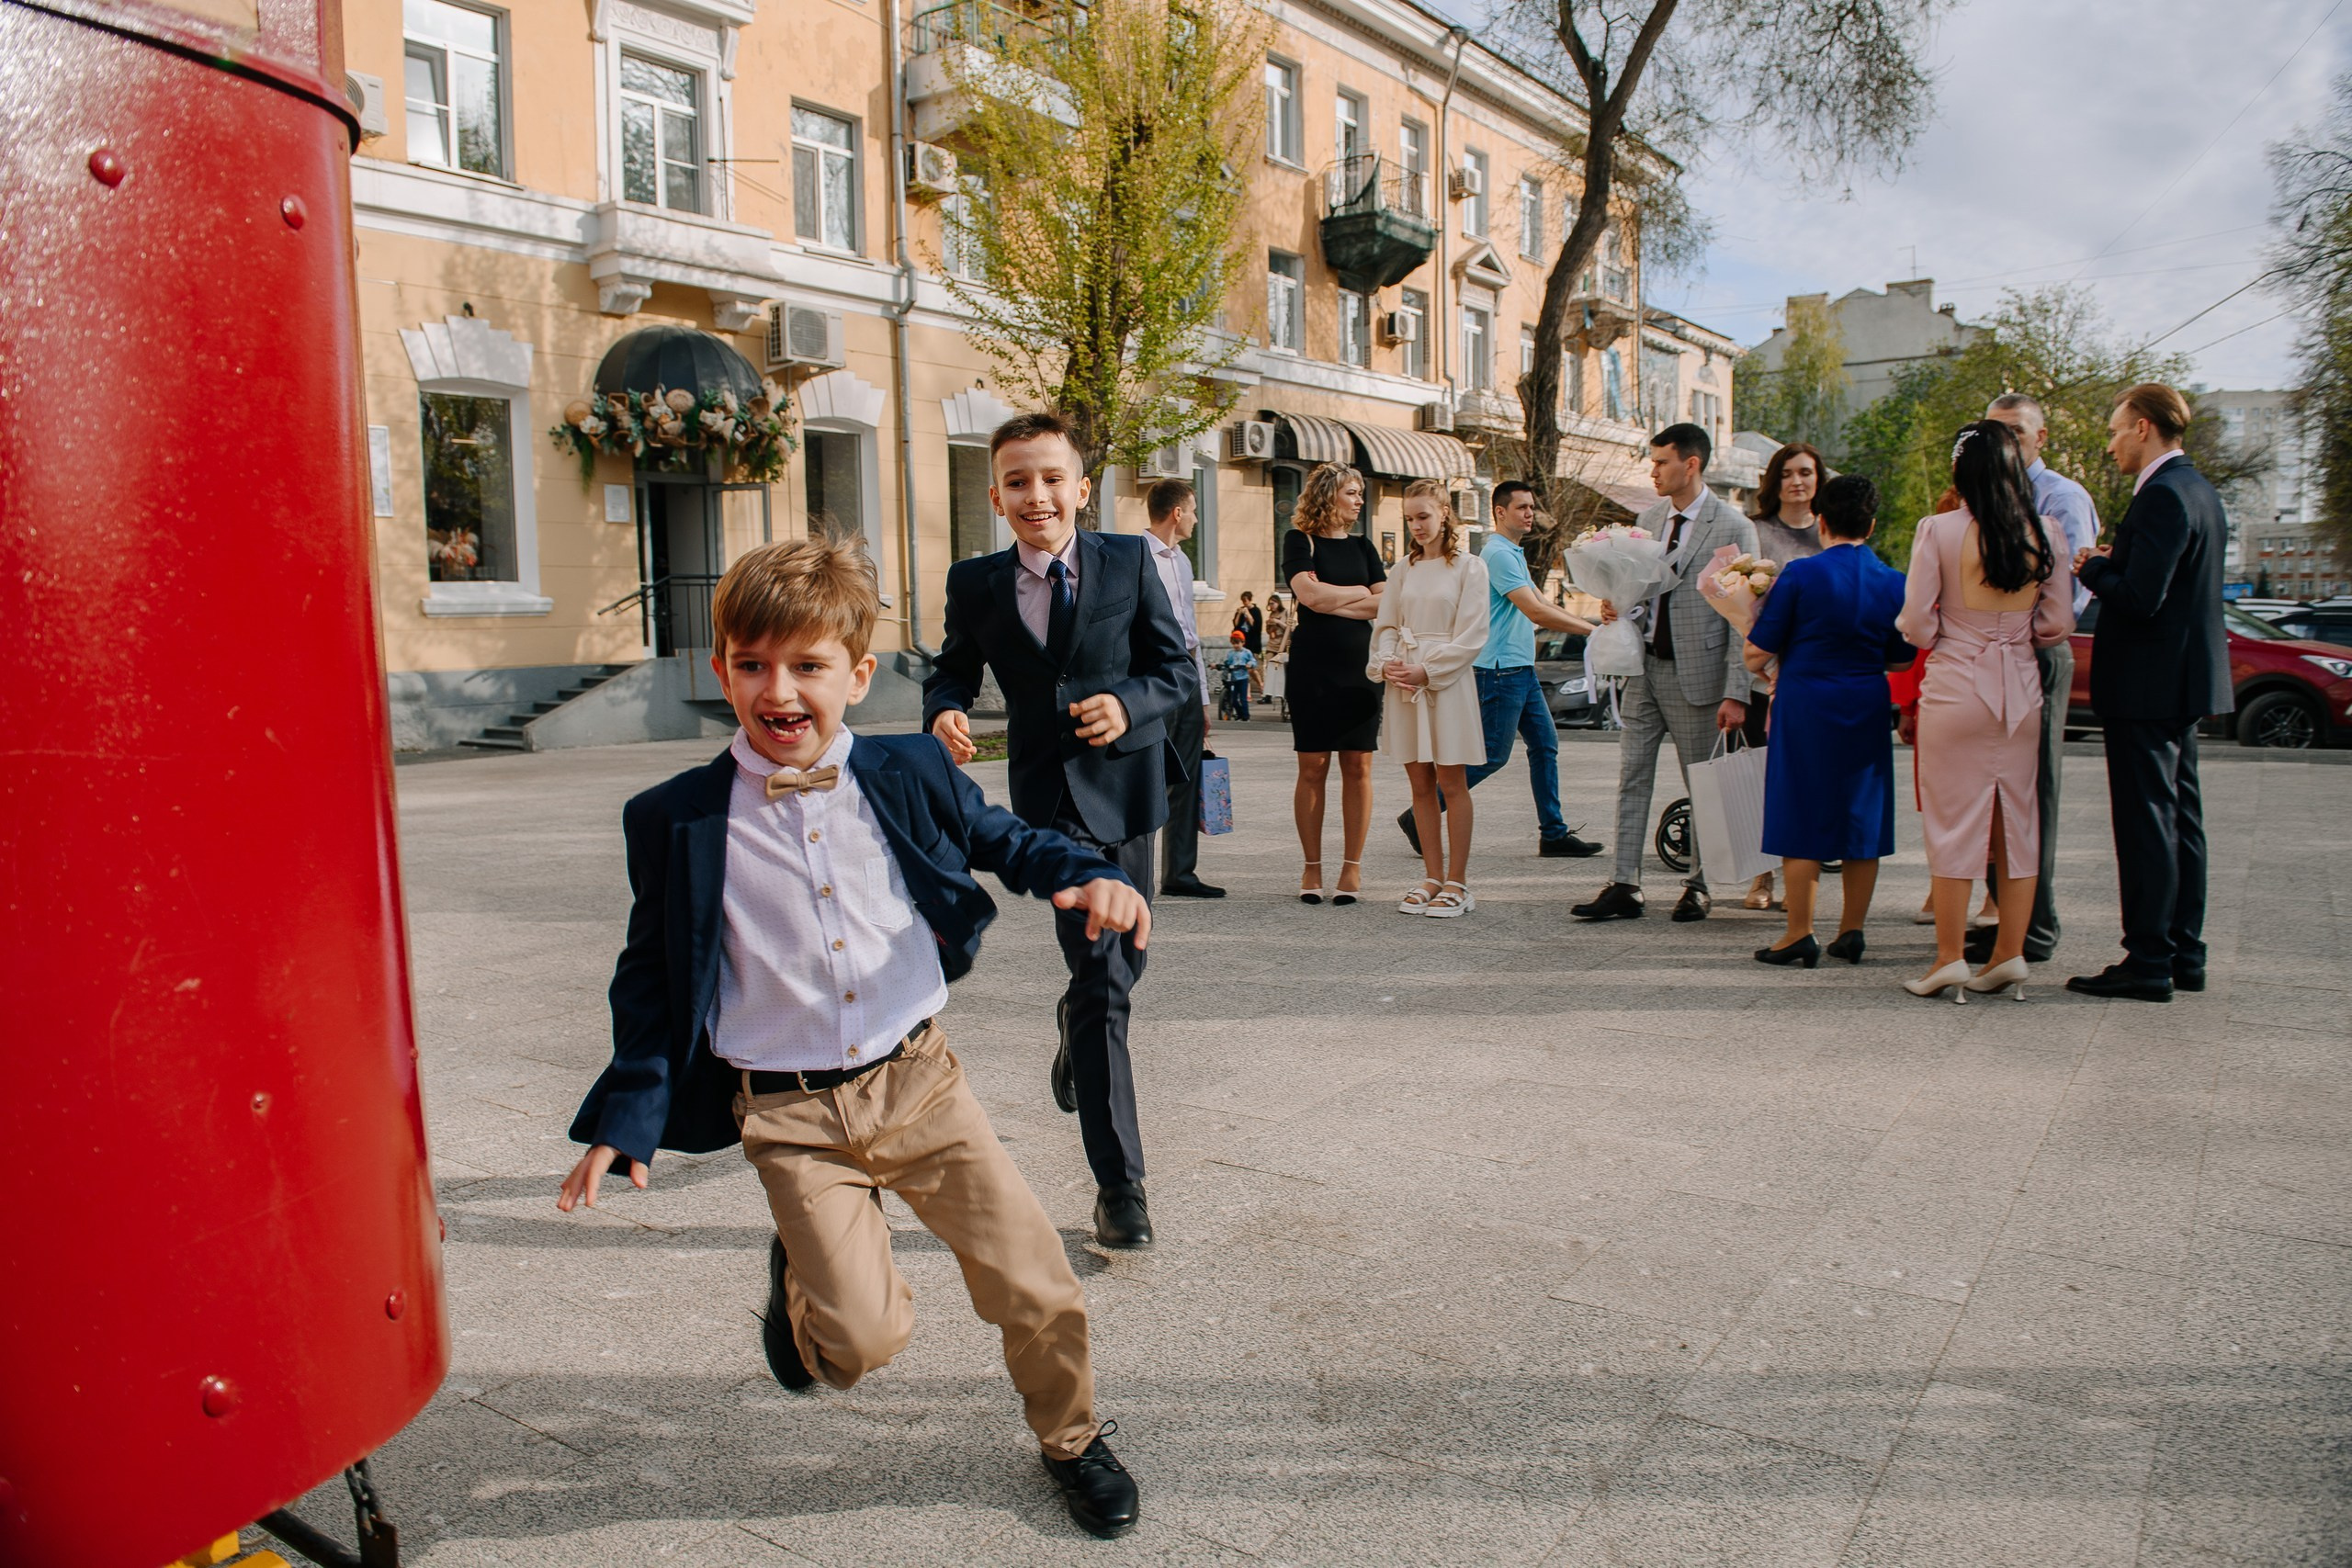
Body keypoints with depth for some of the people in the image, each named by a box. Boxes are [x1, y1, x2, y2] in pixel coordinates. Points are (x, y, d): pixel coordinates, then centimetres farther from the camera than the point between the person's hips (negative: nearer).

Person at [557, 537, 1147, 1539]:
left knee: (1035, 1285, 2)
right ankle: (805, 1272, 28)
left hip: (919, 1080, 2)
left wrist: (1088, 876, -7)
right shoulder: (675, 821, -5)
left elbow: (1001, 841, 13)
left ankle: (1072, 1439, 32)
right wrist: (625, 1117, 1)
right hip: (790, 1117, -1)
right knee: (862, 1339, -9)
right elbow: (651, 976, 4)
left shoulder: (907, 775, -2)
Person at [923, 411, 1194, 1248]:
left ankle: (1079, 1024, 55)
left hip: (1124, 783, 2)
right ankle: (1119, 1184, 2)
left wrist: (1129, 703, -21)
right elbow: (952, 670, 13)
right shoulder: (976, 584, 0)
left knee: (1120, 961, 16)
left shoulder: (1129, 561, -2)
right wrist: (945, 713, -11)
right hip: (1050, 796, -2)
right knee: (1102, 980, -8)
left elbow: (1179, 673, 0)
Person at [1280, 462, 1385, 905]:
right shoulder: (1299, 541, 2)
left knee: (1358, 767, 1)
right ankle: (1312, 868, 8)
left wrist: (1331, 599, -9)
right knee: (1313, 768, -1)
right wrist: (1360, 593, -2)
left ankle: (1353, 867, 8)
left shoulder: (1361, 546, 14)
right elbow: (1309, 593, -13)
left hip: (1360, 668, 4)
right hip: (1312, 669, -3)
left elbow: (1385, 605, 5)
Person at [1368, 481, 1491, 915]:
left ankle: (1456, 883, 4)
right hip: (1404, 683, 5)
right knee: (1420, 785, 7)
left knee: (1451, 783, -2)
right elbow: (1387, 624, 14)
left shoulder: (1469, 567, -2)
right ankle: (1434, 878, 14)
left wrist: (1426, 670, -14)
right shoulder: (1405, 569, 12)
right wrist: (1386, 663, -5)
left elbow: (1471, 637, -7)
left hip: (1447, 681, -5)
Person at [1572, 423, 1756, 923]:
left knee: (1703, 788, 6)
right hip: (1643, 665, 6)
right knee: (1632, 779, 3)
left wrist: (1736, 693, -14)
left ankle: (1698, 886, 19)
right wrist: (1621, 607, -2)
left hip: (1695, 674, -6)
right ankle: (1625, 886, 6)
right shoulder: (1648, 520, 11)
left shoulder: (1733, 527, -7)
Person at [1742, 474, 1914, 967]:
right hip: (1868, 713, 4)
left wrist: (1755, 608, 10)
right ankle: (1851, 931, 17)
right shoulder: (1895, 582, 1)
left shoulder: (1801, 573, -10)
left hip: (1807, 708, -3)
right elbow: (1900, 661, 11)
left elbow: (1757, 654, -9)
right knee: (1863, 819, 11)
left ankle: (1800, 934, 4)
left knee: (1803, 821, 3)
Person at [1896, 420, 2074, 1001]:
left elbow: (1916, 624, -9)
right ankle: (2010, 954, 15)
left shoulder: (1940, 531, -10)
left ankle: (1949, 959, 6)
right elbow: (2059, 622, 3)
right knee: (2018, 819, 11)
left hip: (1955, 687, -3)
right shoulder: (2045, 533, 0)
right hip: (2021, 690, 3)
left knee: (1953, 822, 3)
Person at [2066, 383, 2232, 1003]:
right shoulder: (2198, 489, 14)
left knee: (2146, 823, -5)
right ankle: (2183, 954, 22)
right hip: (2185, 679, 10)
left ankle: (2148, 962, 0)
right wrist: (2112, 563, 8)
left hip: (2147, 685, -10)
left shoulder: (2162, 496, -18)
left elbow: (2140, 598, -24)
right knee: (2180, 818, 14)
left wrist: (2093, 568, -7)